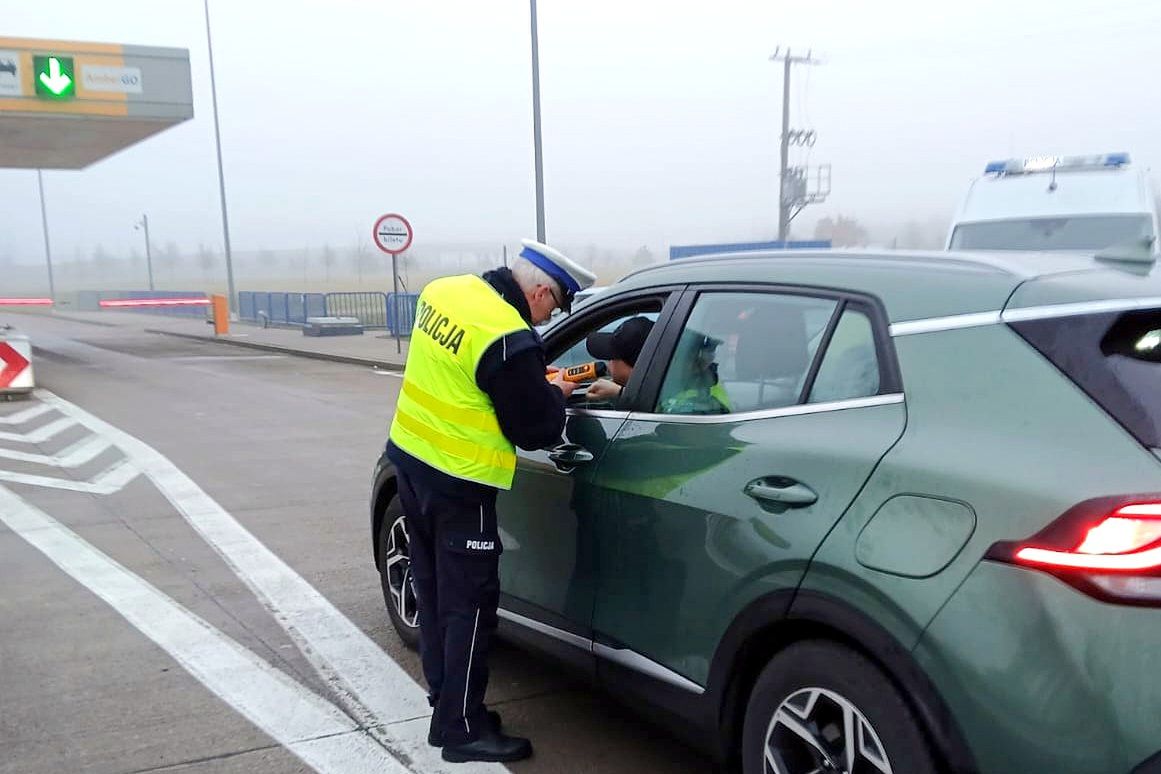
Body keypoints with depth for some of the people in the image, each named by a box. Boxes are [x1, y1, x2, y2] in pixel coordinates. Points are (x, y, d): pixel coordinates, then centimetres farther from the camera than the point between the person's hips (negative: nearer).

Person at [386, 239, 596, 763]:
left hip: (409, 455, 9)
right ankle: (462, 729, 11)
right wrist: (554, 394, 5)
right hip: (456, 483, -9)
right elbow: (534, 430, -16)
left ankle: (445, 699, 32)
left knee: (434, 591, 18)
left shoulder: (444, 291, 3)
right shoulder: (510, 340, -23)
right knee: (469, 606, 2)